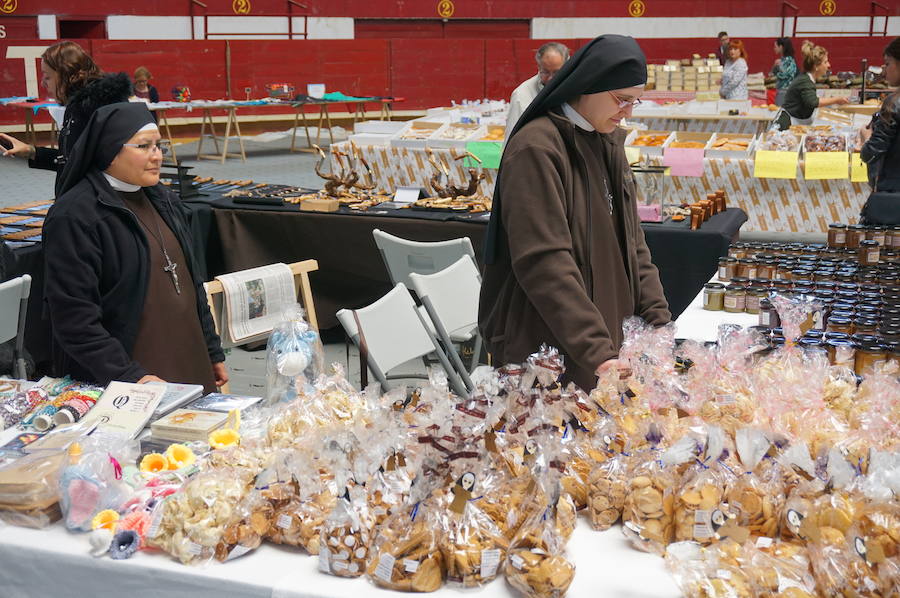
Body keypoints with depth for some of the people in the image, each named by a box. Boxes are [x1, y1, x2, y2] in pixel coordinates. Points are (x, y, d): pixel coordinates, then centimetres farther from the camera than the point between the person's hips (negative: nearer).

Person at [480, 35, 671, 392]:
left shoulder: (608, 142, 10)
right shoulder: (536, 149, -16)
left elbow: (631, 242, 13)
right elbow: (544, 262, -23)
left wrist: (658, 321, 3)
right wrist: (597, 353, -27)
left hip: (608, 336, 8)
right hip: (545, 350, -8)